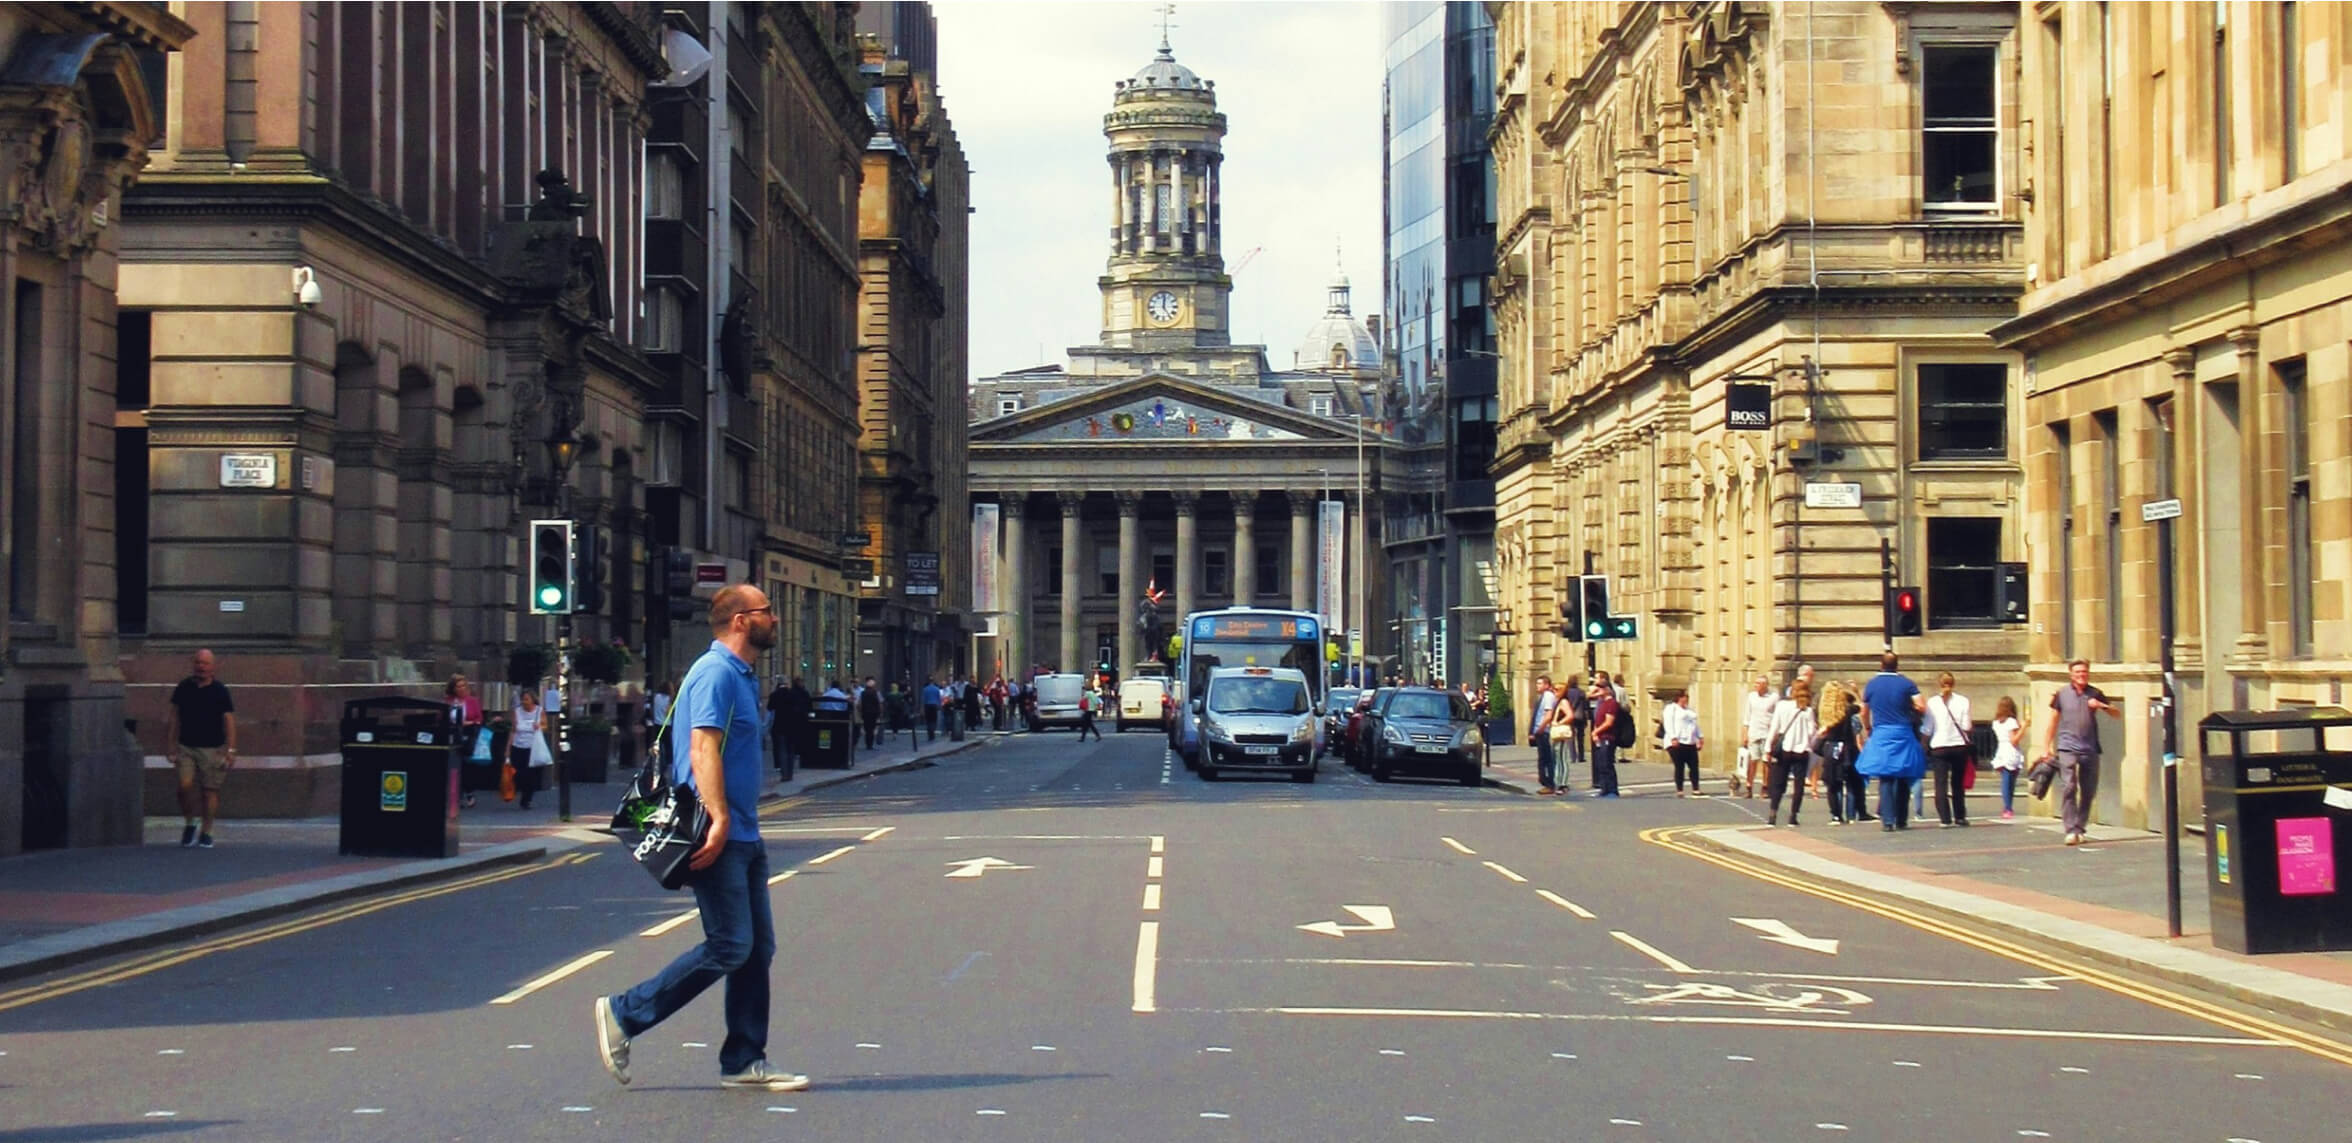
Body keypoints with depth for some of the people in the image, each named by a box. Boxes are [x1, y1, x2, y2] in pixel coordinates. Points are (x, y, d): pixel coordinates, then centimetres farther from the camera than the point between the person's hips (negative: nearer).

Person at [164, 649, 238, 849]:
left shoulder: (219, 690, -2)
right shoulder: (183, 688, 5)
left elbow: (229, 721, -1)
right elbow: (174, 718, 12)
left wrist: (230, 750, -8)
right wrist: (171, 745, 7)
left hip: (212, 749, -1)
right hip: (186, 747, 1)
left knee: (210, 790, 0)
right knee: (185, 785, -13)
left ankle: (206, 833, 11)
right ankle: (189, 824, 9)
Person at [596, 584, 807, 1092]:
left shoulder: (741, 675, 18)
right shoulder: (716, 672, -13)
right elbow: (703, 749, -22)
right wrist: (718, 821, -29)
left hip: (742, 835, 10)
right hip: (720, 837, -10)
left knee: (757, 947, 8)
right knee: (729, 947, -9)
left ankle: (744, 1063, 12)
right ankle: (623, 1015, 0)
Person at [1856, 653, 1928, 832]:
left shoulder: (1871, 684, 4)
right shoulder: (1906, 684, -1)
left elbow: (1864, 712, 13)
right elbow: (1921, 706, -8)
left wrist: (1867, 730, 30)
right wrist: (1908, 705, 13)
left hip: (1881, 736, 0)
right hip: (1903, 735, 0)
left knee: (1885, 779, 1)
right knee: (1903, 780, 11)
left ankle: (1887, 820, -9)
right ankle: (1901, 820, 15)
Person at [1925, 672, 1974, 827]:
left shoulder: (1932, 702, -4)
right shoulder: (1962, 701, -3)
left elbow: (1928, 729, -5)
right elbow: (1966, 726, -6)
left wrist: (1925, 745, 9)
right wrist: (1971, 724, 15)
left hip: (1939, 747, -1)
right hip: (1959, 746, 1)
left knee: (1941, 784, 0)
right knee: (1958, 784, 13)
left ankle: (1945, 819, -8)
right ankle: (1960, 818, 14)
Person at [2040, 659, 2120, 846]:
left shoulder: (2095, 694, 11)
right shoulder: (2062, 694, 6)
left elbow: (2117, 714, 15)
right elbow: (2053, 722, 11)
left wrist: (2101, 706, -5)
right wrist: (2046, 747, 7)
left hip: (2090, 749, 3)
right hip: (2067, 748, -3)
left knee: (2088, 792, 4)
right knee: (2068, 788, -15)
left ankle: (2080, 828, 15)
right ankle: (2071, 830, -17)